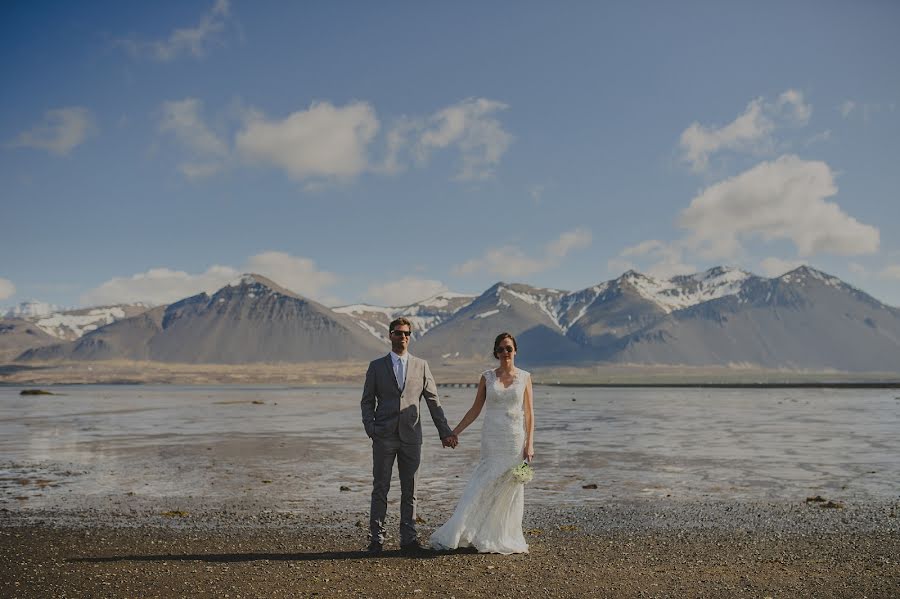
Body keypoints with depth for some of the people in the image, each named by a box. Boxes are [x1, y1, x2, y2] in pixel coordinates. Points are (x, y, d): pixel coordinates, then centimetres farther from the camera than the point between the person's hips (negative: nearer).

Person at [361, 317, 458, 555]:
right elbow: (367, 401, 6)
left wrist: (445, 431, 3)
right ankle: (377, 538, 10)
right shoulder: (376, 366, 6)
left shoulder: (421, 366, 8)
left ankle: (408, 538, 14)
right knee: (380, 489, 2)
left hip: (411, 436, 1)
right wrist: (370, 428, -8)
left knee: (409, 490, 6)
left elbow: (433, 401, 8)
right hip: (384, 437, -1)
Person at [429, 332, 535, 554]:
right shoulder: (487, 378, 4)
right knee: (484, 487, -3)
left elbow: (529, 412, 1)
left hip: (516, 438, 0)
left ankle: (506, 539, 15)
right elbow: (475, 410, 8)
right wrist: (455, 432, 4)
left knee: (511, 488, 4)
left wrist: (529, 443, -6)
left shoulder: (524, 377, 3)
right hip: (492, 438, 0)